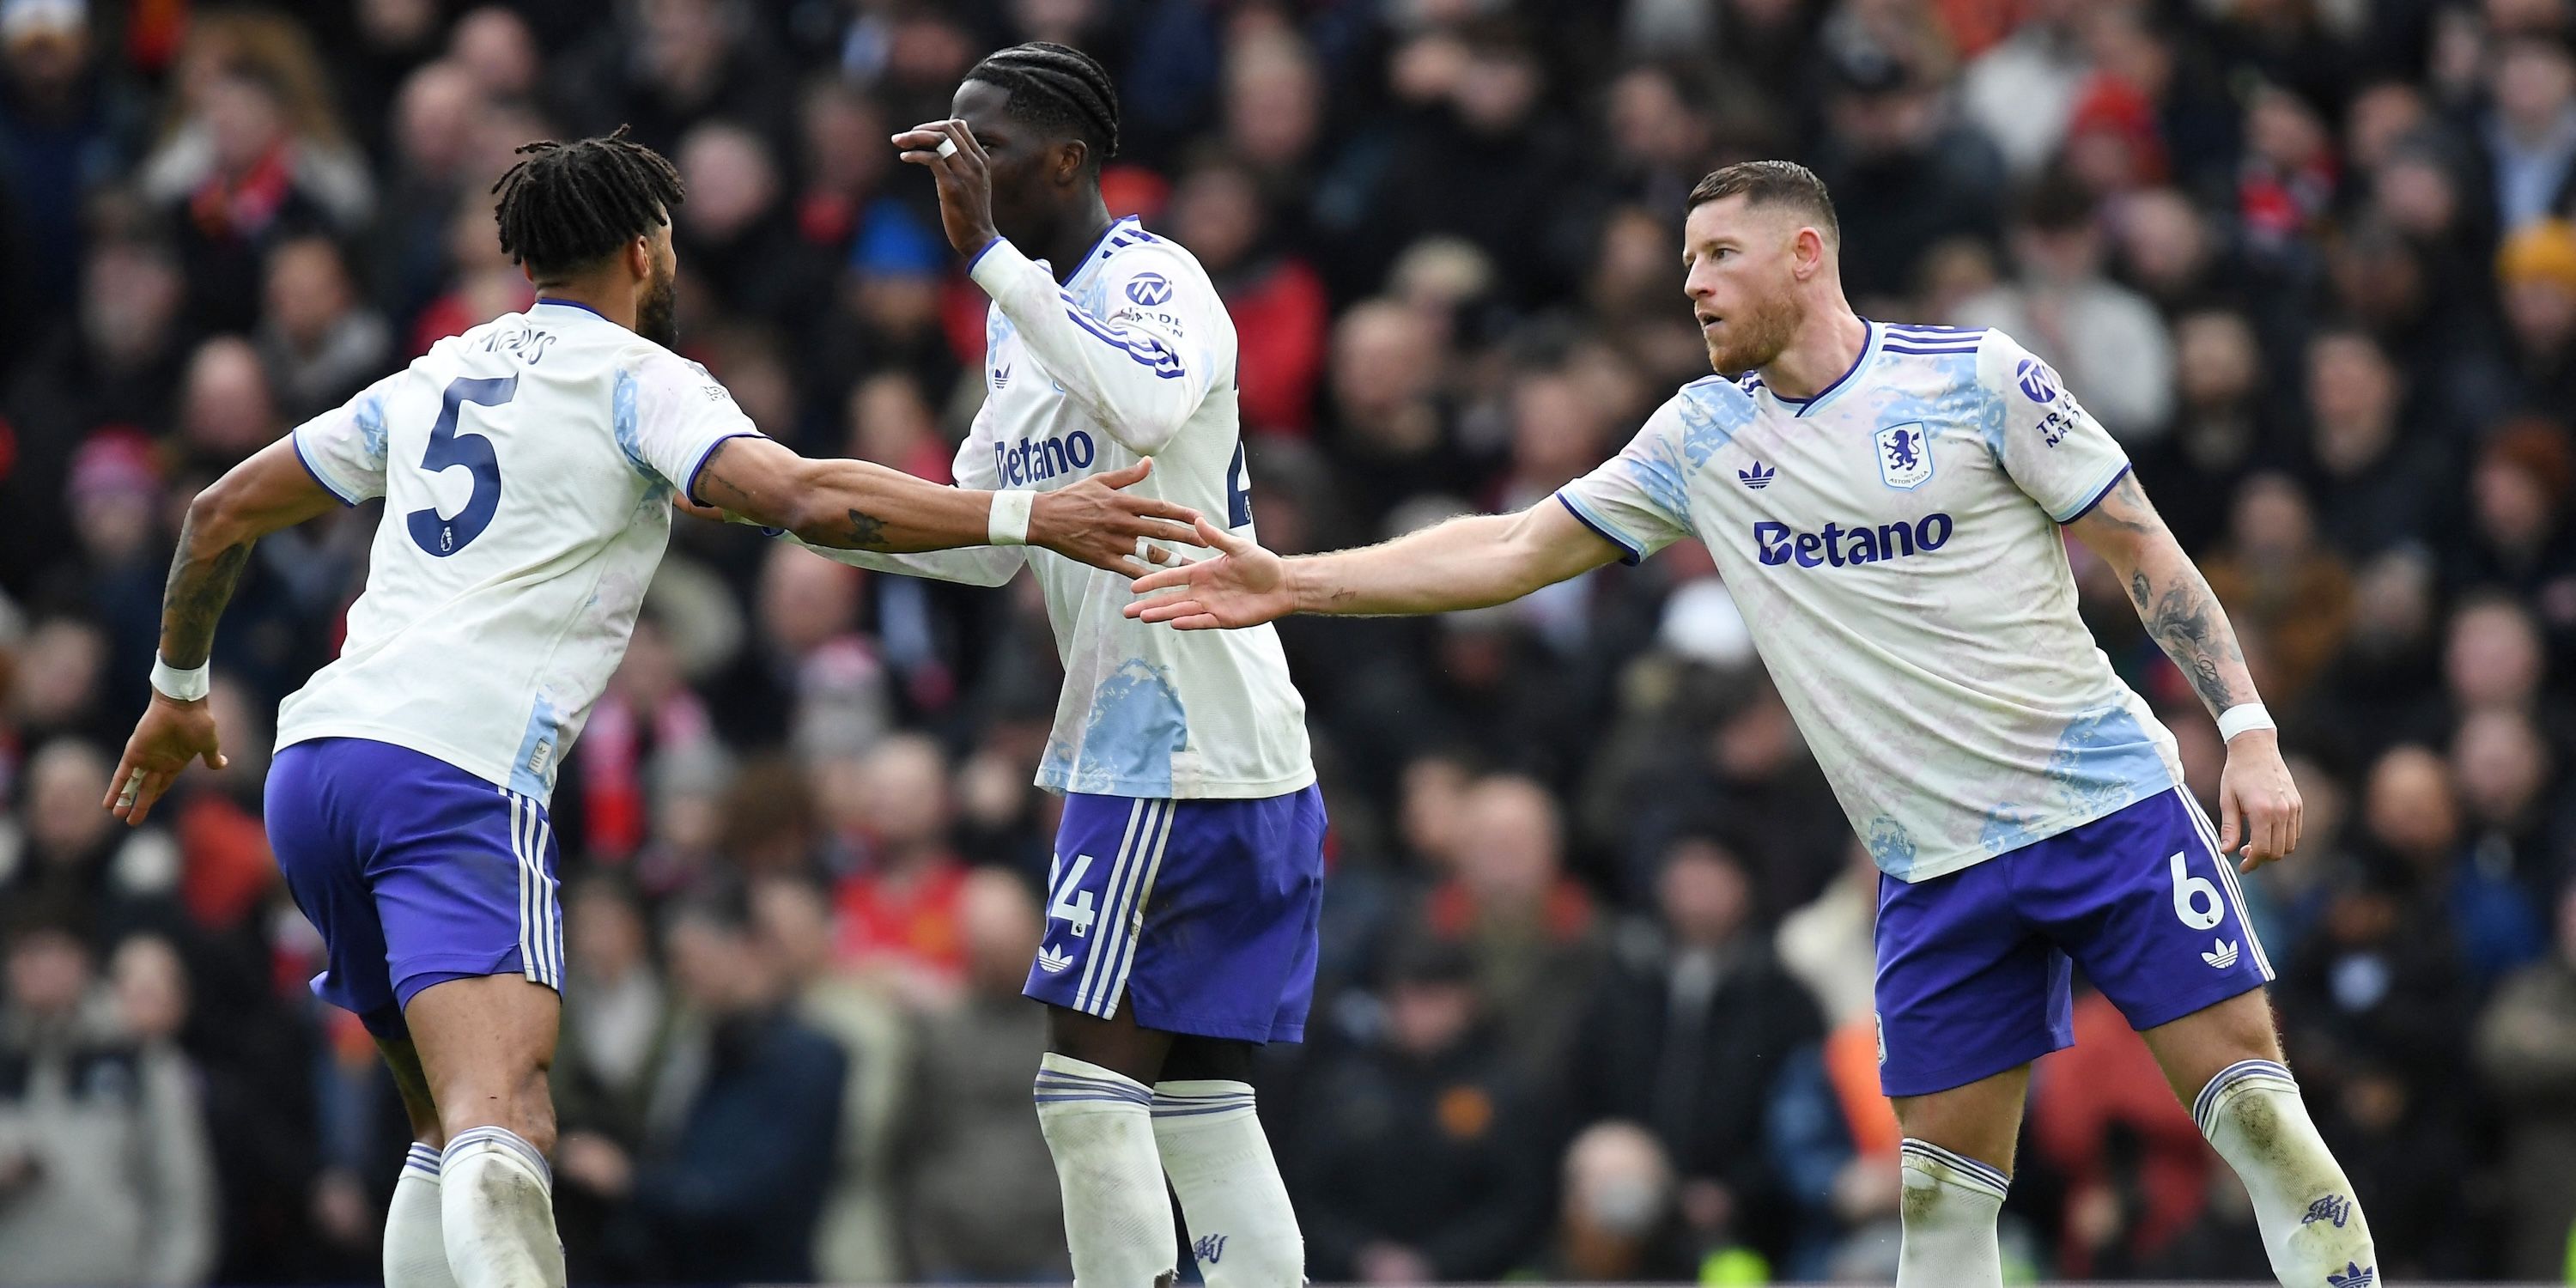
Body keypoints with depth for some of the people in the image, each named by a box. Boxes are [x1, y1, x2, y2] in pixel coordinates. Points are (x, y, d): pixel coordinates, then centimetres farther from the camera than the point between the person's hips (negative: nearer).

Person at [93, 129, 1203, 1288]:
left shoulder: (438, 377, 24)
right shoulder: (637, 379, 4)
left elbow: (222, 513, 29)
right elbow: (805, 500, -13)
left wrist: (178, 690, 42)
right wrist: (1027, 519, -12)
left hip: (312, 759, 7)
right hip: (462, 773, -7)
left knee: (454, 1126, 20)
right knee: (501, 1135, -25)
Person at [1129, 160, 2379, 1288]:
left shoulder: (1978, 376, -6)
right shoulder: (1702, 436, 6)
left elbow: (2144, 552, -2)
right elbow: (1514, 549, 10)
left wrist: (2248, 730, -9)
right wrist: (1289, 582, 4)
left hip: (2110, 808, -3)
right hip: (1937, 867, 3)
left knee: (2246, 1096, -10)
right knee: (1943, 1185, -1)